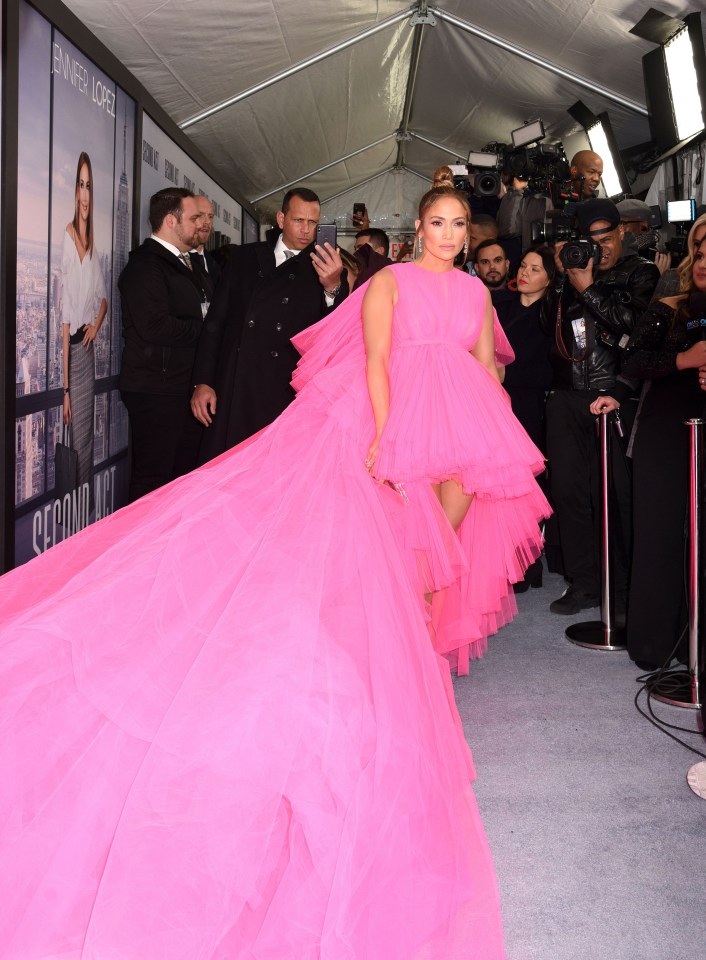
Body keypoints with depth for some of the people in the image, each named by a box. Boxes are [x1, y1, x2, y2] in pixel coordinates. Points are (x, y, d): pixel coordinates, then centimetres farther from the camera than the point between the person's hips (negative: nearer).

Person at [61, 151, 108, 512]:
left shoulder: (92, 245, 10)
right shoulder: (66, 241, -13)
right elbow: (65, 318, -17)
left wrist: (97, 323, 4)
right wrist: (64, 388, -18)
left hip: (88, 346, 7)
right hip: (70, 349, -7)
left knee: (88, 440, 14)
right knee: (76, 444, -2)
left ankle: (89, 507, 23)